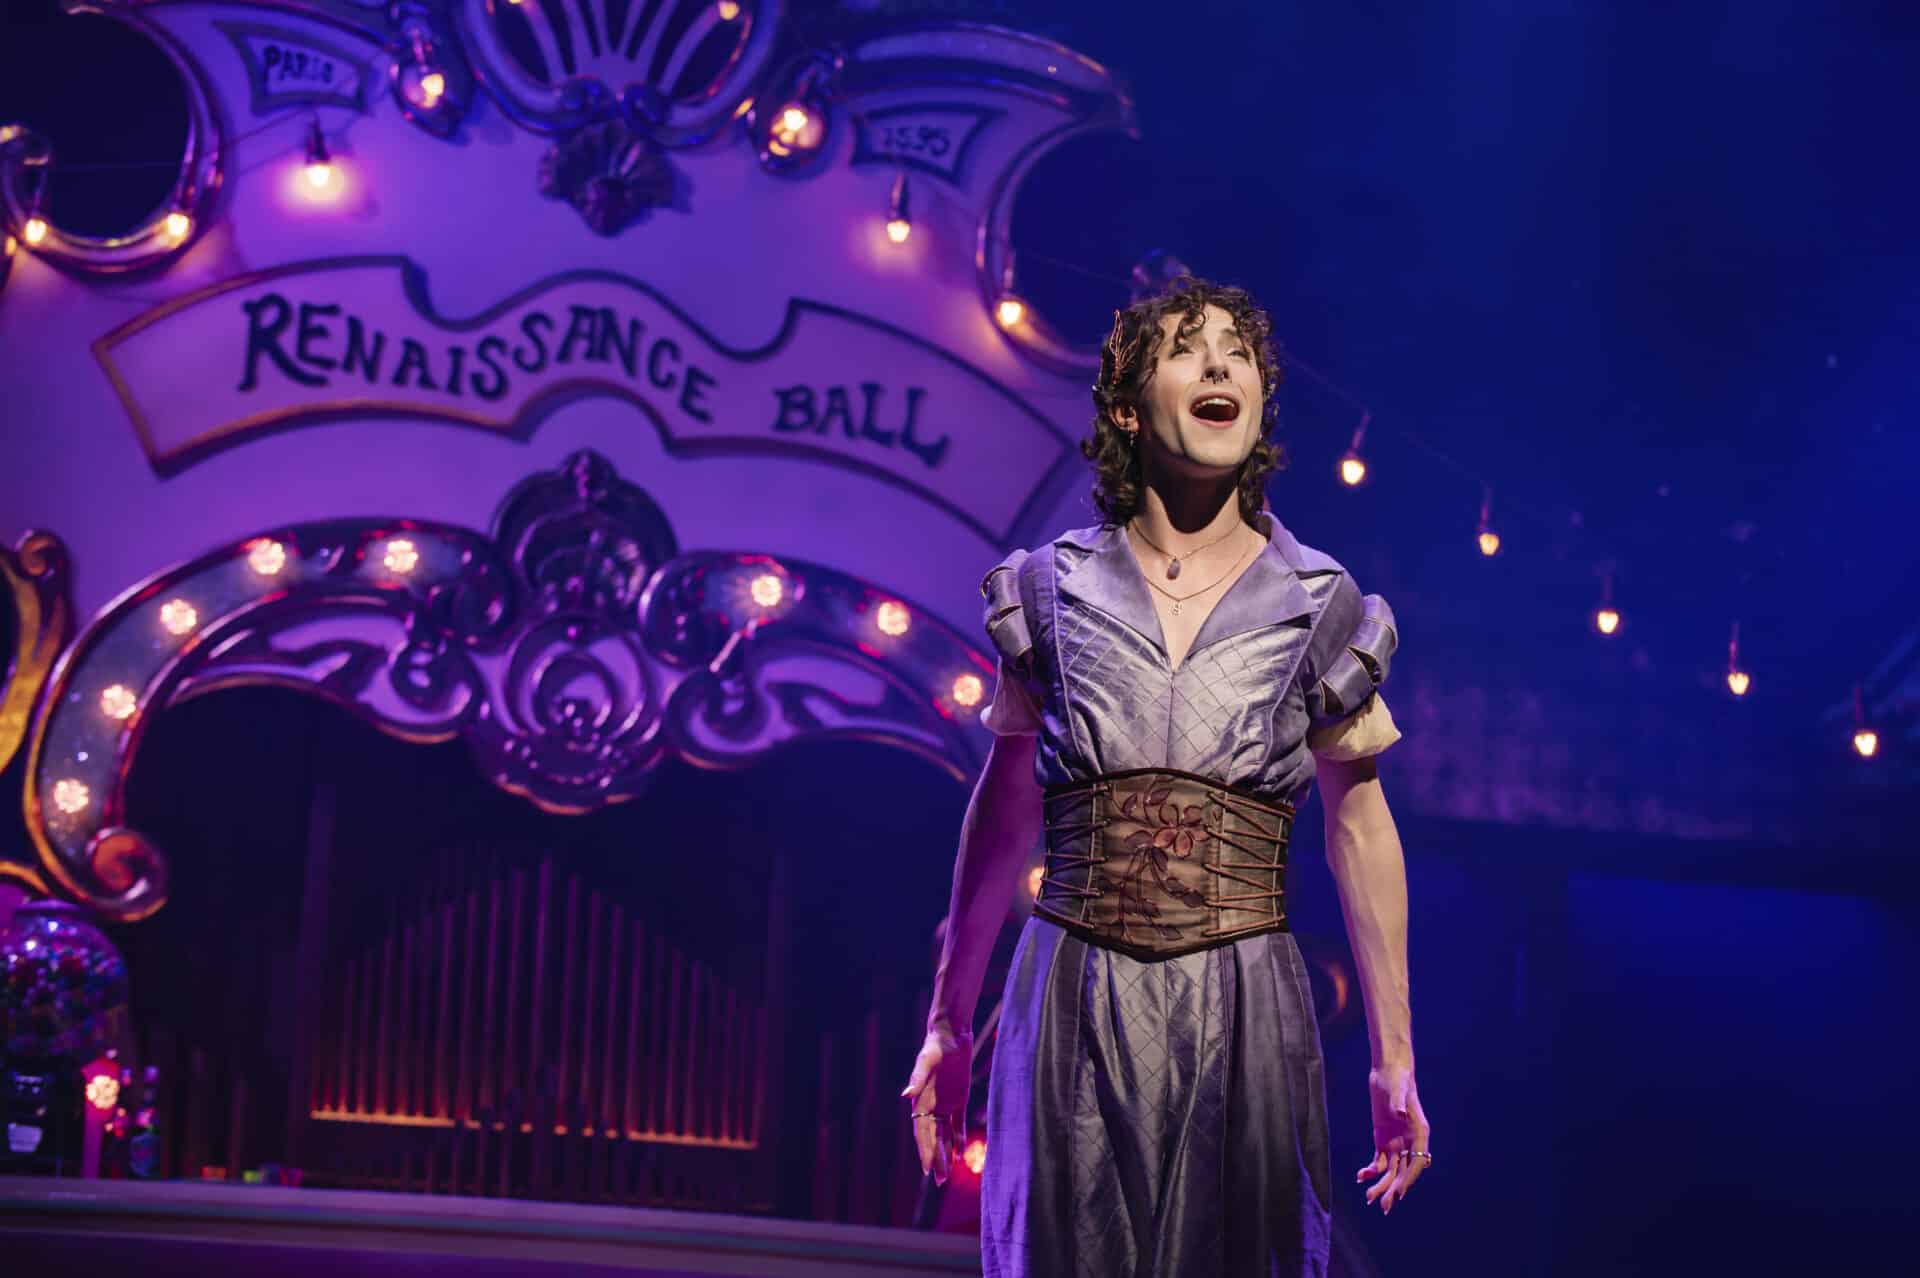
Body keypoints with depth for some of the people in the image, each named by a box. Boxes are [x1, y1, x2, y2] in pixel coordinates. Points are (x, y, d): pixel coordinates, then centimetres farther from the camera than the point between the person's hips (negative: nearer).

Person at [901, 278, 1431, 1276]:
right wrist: (947, 1025, 12)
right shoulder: (1057, 589, 5)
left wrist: (1393, 1060, 6)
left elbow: (1360, 830, 6)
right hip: (1074, 1007, 0)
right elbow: (1004, 809, 10)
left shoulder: (1318, 608, 4)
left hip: (1244, 1017, 0)